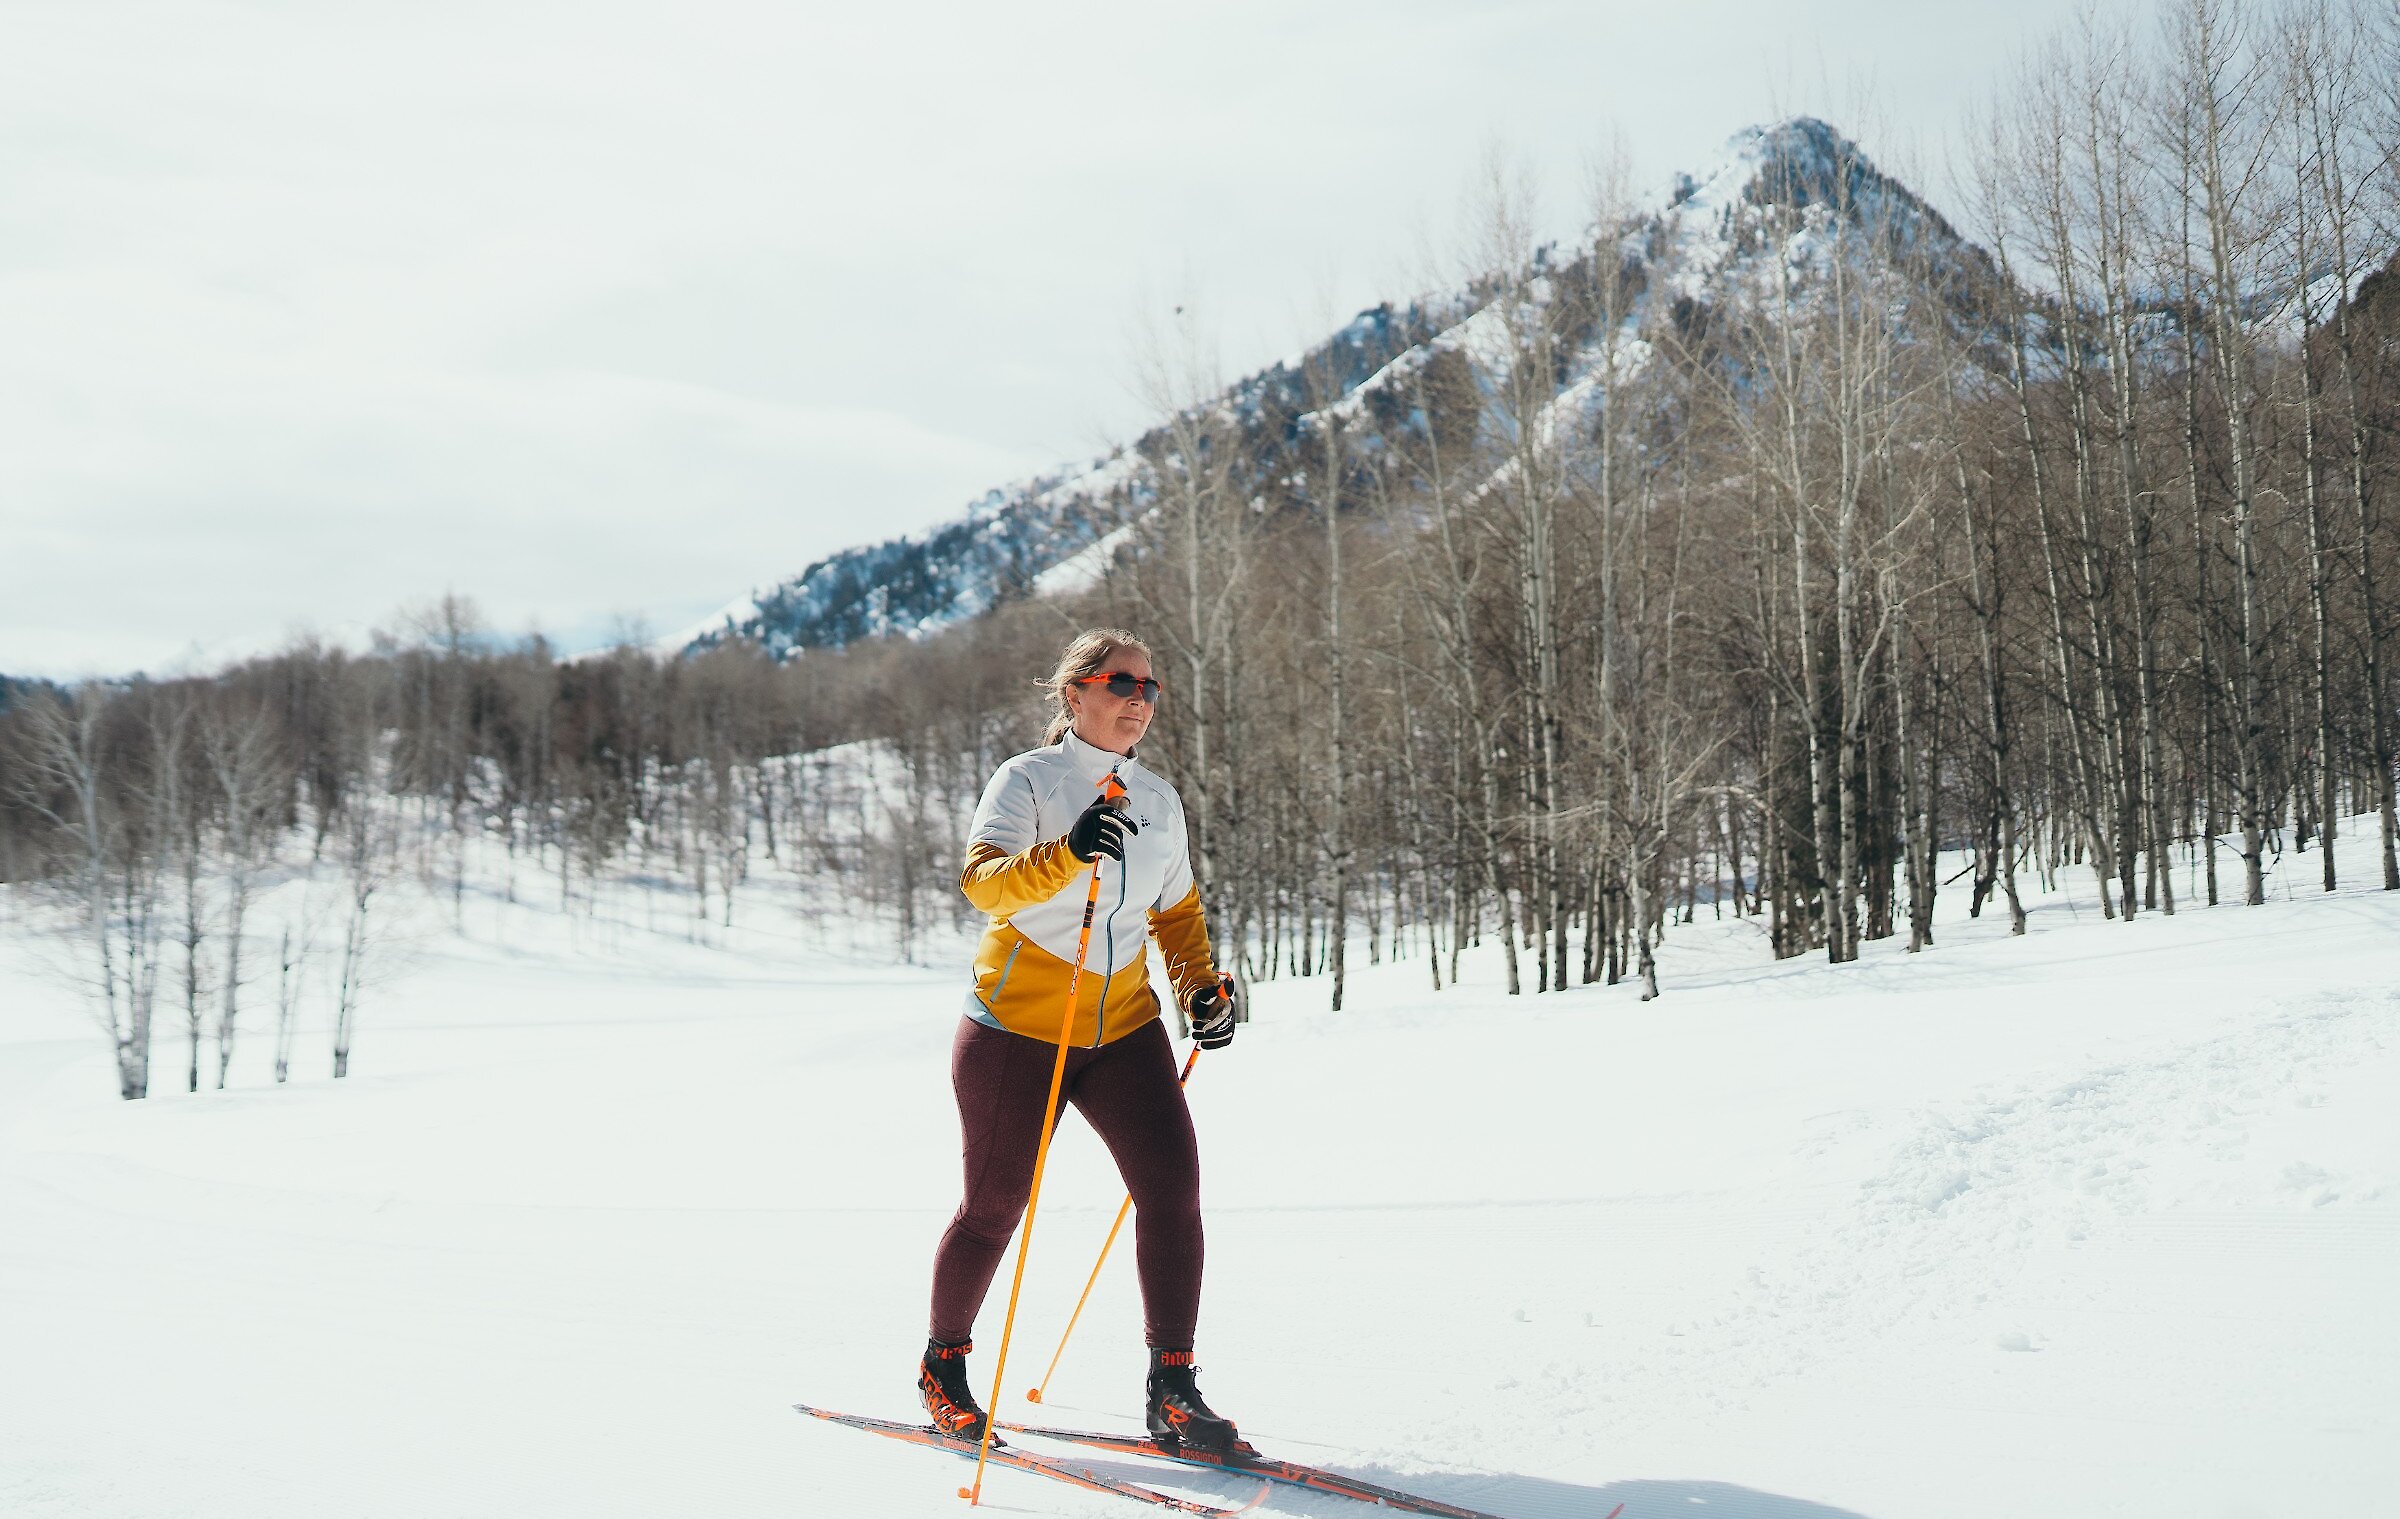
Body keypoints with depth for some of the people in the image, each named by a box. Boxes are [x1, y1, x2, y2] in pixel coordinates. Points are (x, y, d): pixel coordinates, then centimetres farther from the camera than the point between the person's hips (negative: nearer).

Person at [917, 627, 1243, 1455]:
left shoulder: (1159, 798, 10)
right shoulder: (1026, 780, -8)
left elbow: (1177, 909, 21)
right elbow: (982, 879, -24)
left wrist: (1201, 985, 4)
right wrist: (1067, 857, -41)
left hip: (1123, 1028, 5)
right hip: (1018, 1023, -4)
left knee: (1173, 1186, -10)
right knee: (995, 1206, 4)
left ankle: (1172, 1391, -4)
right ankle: (943, 1365, 27)